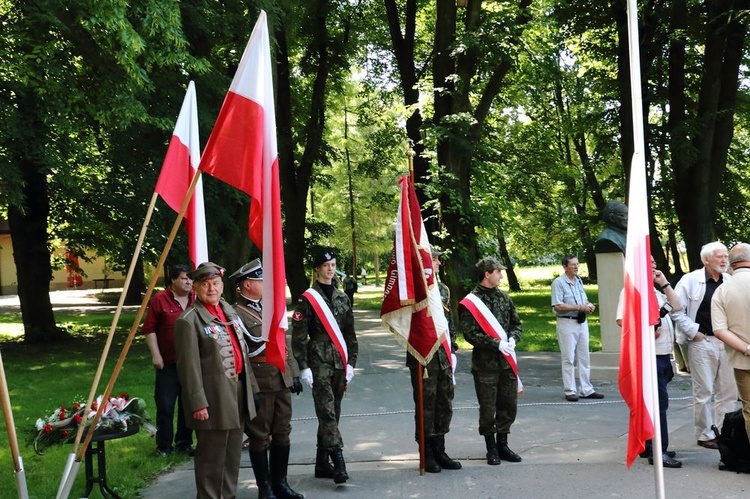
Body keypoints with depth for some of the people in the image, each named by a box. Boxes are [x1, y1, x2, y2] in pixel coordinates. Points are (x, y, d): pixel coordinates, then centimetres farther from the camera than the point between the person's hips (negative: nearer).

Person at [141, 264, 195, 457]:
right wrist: (155, 354, -9)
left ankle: (184, 443, 22)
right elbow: (149, 329, -3)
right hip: (168, 362, -3)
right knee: (165, 406, 1)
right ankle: (164, 445, 12)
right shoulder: (159, 300, -3)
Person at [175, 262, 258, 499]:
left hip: (238, 390, 8)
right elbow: (189, 366, -16)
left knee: (233, 453, 16)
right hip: (214, 397, -8)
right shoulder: (189, 320, -13)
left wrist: (250, 383, 17)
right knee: (212, 455, 1)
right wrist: (198, 402, -19)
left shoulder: (229, 310, 12)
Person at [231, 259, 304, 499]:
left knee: (282, 434, 13)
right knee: (260, 437, 4)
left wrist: (294, 373, 14)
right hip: (259, 385, -7)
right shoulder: (235, 314, -11)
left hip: (282, 380, 7)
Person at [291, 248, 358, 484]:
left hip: (339, 362, 6)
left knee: (332, 413, 9)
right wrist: (303, 367, -12)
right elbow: (298, 336, -7)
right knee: (327, 411, -13)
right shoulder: (307, 299, -4)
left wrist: (350, 362, 9)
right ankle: (338, 463, -19)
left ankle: (322, 464, 17)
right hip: (319, 361, -6)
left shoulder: (342, 298, 13)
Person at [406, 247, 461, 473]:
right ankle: (427, 455, 12)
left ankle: (439, 452, 24)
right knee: (426, 405, 1)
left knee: (445, 405, 12)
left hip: (443, 356, 7)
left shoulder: (442, 289, 13)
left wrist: (452, 350, 14)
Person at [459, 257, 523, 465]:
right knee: (488, 408, 2)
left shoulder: (504, 297, 10)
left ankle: (502, 444, 27)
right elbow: (470, 334, -16)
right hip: (485, 364, -6)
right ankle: (491, 448, 16)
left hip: (507, 361, 6)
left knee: (509, 405, 12)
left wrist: (512, 339, -4)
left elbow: (516, 323, 16)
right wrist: (497, 343, -19)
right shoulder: (470, 303, -10)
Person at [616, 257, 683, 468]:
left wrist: (665, 283, 10)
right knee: (659, 402, -10)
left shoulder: (654, 291, 21)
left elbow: (677, 306, 15)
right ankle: (658, 452, -8)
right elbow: (621, 320, -22)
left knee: (655, 402, 14)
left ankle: (649, 446, 22)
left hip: (663, 355, 10)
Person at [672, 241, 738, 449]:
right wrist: (693, 332, -10)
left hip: (726, 342, 4)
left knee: (727, 391, 9)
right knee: (703, 392, 2)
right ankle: (705, 435, 12)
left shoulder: (730, 282, 6)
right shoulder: (691, 280, -6)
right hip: (702, 341, -4)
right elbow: (676, 310, -7)